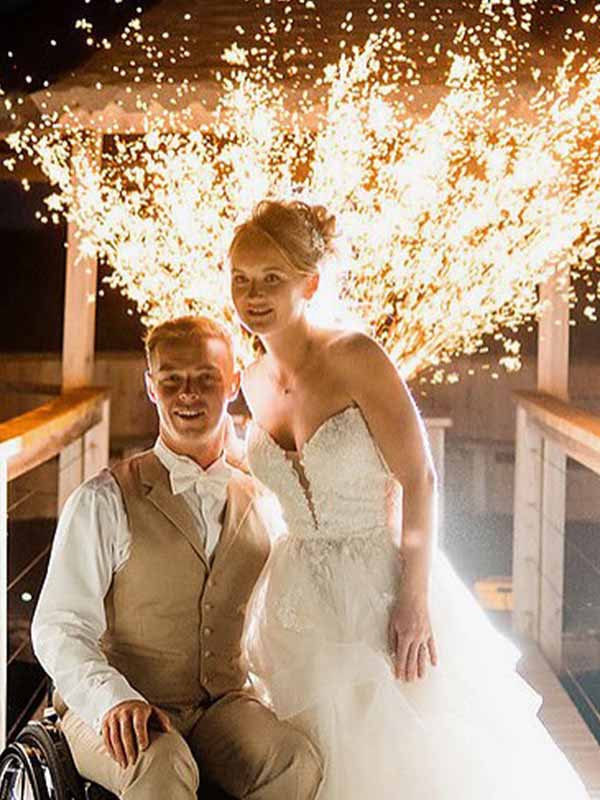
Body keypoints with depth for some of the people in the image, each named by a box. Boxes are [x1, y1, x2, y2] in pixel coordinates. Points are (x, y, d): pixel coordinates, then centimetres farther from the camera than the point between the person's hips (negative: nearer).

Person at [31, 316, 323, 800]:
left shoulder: (259, 504, 11)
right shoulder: (104, 501, -4)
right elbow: (58, 629, -8)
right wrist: (115, 700, -26)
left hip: (224, 705, 4)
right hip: (106, 710, -4)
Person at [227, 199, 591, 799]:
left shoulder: (355, 357, -16)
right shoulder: (254, 382, 2)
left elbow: (418, 479, -17)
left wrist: (415, 600, -20)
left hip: (383, 586, -5)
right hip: (302, 602, 5)